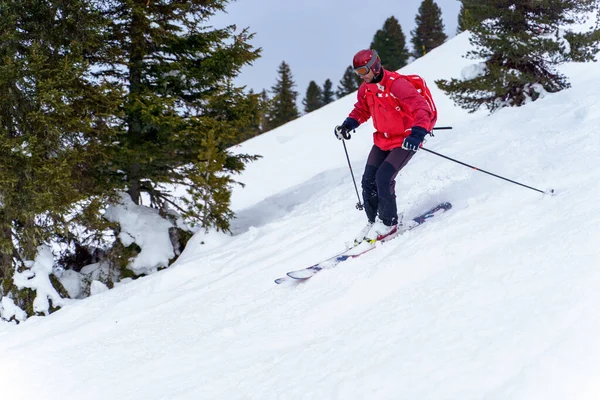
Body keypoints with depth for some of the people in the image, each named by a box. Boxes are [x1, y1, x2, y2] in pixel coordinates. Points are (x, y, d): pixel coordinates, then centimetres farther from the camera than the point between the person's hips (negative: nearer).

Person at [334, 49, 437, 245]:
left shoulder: (397, 85, -27)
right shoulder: (365, 89, -1)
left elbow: (423, 110, -32)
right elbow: (361, 110, 18)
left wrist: (417, 134, -48)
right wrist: (347, 125, -1)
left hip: (405, 141, -8)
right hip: (383, 140, 8)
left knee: (383, 178, -18)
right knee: (369, 181, 1)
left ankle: (389, 222, 0)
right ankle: (373, 221, 18)